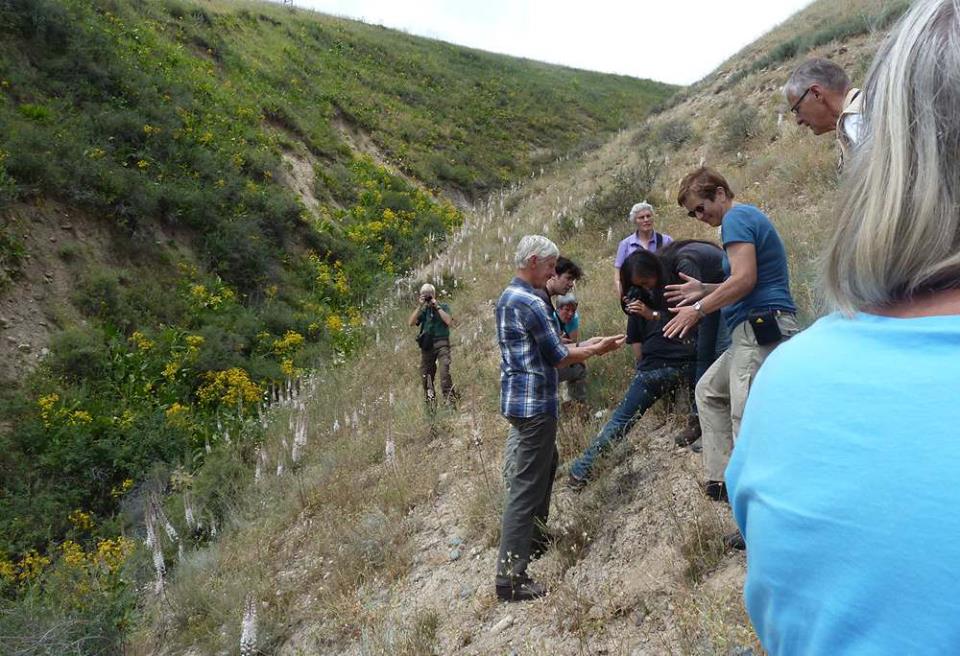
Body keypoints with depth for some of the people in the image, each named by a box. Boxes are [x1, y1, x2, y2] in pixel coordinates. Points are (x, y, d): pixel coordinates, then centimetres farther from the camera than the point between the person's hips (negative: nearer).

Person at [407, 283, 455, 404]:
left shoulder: (443, 307, 8)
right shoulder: (423, 310, 16)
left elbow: (449, 321, -9)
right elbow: (411, 323, 2)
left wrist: (437, 306, -7)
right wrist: (419, 306, -3)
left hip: (441, 343, -4)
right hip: (427, 344, 4)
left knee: (444, 370, -21)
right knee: (425, 373, 3)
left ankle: (449, 398, -21)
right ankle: (430, 400, 13)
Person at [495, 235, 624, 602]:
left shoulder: (507, 297, 12)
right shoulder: (530, 303, -18)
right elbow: (559, 358, -12)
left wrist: (584, 345, 17)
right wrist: (597, 350, 3)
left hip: (518, 399, 10)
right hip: (534, 403, -10)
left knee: (547, 463, 27)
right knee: (526, 486, -7)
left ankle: (535, 534, 41)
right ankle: (510, 578, -3)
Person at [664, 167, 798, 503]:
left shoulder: (737, 218, -9)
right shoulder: (749, 217, 23)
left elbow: (744, 279, -20)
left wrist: (699, 309, -11)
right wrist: (705, 290, 18)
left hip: (761, 327, -12)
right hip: (755, 332, 12)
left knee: (746, 419, -10)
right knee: (708, 390, 19)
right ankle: (721, 479, 18)